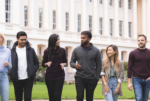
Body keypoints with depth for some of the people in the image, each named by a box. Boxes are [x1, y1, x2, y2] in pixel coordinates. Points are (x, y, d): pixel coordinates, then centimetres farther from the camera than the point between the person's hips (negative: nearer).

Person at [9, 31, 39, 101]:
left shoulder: (31, 50, 4)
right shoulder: (13, 51, 3)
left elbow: (36, 63, 9)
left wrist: (32, 73, -2)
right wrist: (12, 74, -5)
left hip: (28, 79, -1)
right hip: (17, 80, 1)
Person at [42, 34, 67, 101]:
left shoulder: (62, 50, 1)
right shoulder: (47, 51, -1)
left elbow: (65, 62, 10)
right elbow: (43, 64, 6)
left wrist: (63, 64, -12)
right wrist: (47, 63, -15)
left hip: (60, 76, 0)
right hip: (49, 76, 0)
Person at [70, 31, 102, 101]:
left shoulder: (96, 51, 2)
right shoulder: (76, 50, 4)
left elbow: (99, 65, 4)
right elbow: (71, 62, 10)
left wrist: (97, 78, -2)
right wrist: (75, 65, -14)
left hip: (91, 79, 0)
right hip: (79, 77, 0)